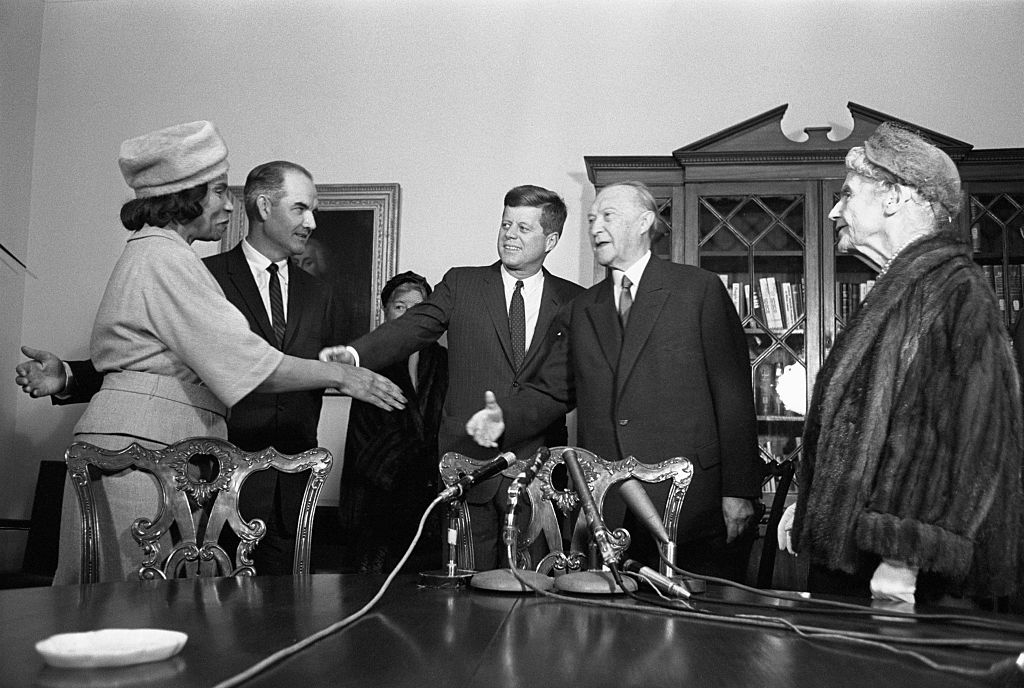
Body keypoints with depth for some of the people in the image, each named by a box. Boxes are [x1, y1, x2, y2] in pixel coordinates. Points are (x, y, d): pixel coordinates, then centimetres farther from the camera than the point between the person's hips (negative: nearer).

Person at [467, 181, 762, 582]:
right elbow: (553, 389, 14)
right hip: (606, 511, 4)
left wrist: (738, 490, -7)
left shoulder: (699, 289, 2)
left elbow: (733, 394, -2)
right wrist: (505, 416, -7)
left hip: (691, 505, -3)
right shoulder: (584, 309, 17)